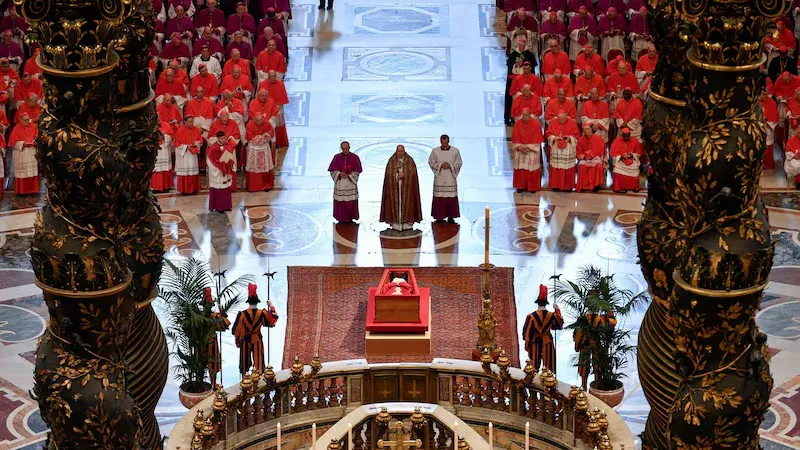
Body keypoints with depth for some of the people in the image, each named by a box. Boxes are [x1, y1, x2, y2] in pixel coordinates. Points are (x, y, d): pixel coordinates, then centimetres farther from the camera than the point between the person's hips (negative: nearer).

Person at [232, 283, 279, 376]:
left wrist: (237, 341, 6)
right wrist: (271, 306, 11)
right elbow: (273, 319, 1)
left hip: (245, 341, -1)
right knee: (258, 361, 8)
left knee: (245, 363, 11)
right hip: (257, 340, 1)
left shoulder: (242, 314, -13)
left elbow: (236, 330, -9)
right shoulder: (262, 313, -11)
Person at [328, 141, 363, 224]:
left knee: (351, 202, -1)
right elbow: (332, 170, 2)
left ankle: (350, 218, 9)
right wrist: (339, 174, -16)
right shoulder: (337, 157, 0)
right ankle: (341, 218, 9)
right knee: (341, 202, 1)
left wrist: (349, 175, -15)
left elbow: (357, 171, -1)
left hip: (351, 183, 0)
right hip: (339, 183, 0)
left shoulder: (355, 157, -2)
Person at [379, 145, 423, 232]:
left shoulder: (410, 160, 4)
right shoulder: (391, 161, 4)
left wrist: (404, 175, -17)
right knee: (395, 203, -3)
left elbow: (412, 172, -2)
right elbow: (389, 173, -2)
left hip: (407, 187, 0)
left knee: (406, 203, -2)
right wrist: (398, 175, -16)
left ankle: (407, 223, 0)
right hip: (394, 187, 0)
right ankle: (396, 223, -3)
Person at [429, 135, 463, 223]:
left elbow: (458, 163, 3)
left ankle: (451, 217, 6)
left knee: (451, 197, -1)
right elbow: (431, 162, 5)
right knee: (439, 198, -1)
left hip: (451, 178, 0)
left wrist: (450, 166, -13)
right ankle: (439, 217, 6)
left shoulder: (455, 151, 0)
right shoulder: (435, 151, 1)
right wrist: (440, 165, -11)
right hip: (439, 178, 0)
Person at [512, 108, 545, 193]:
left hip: (532, 149, -2)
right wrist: (520, 147, -12)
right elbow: (515, 137, 0)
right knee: (520, 168, -1)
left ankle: (532, 187, 5)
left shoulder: (536, 123, -10)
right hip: (520, 148, 2)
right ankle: (521, 186, 7)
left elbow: (537, 138, -9)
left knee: (531, 167, -4)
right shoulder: (518, 123, -2)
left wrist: (529, 148, -16)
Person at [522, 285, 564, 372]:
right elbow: (559, 325, 11)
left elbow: (527, 333, -11)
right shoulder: (552, 315, -9)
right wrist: (558, 311, 18)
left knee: (534, 368, 10)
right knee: (548, 368, 10)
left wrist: (527, 345, 2)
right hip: (548, 344, 1)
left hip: (535, 344, -1)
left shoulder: (531, 316, -14)